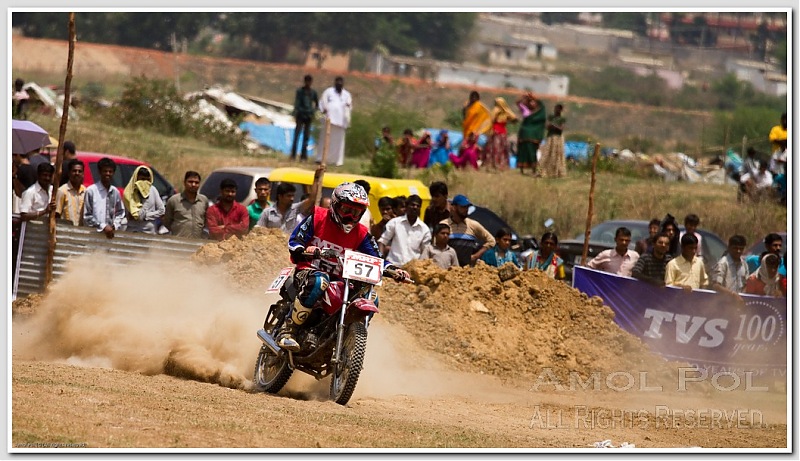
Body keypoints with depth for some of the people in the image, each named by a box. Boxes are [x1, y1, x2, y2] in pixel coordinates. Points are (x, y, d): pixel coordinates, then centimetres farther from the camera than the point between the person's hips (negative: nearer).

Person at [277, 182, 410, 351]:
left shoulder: (361, 234, 8)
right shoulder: (317, 217, -2)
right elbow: (294, 241, -7)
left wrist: (393, 269, -15)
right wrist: (303, 251, -31)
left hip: (338, 279, 5)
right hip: (309, 270, -5)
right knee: (319, 282, -41)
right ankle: (287, 330, -37)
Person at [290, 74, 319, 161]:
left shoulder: (313, 92, 8)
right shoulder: (299, 91, 1)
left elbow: (317, 104, 17)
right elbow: (296, 103, -5)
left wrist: (313, 112, 2)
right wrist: (296, 114, -15)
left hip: (309, 116, 3)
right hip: (300, 115, -3)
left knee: (306, 136, 2)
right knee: (296, 135, -9)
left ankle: (303, 155, 5)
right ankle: (293, 155, -10)